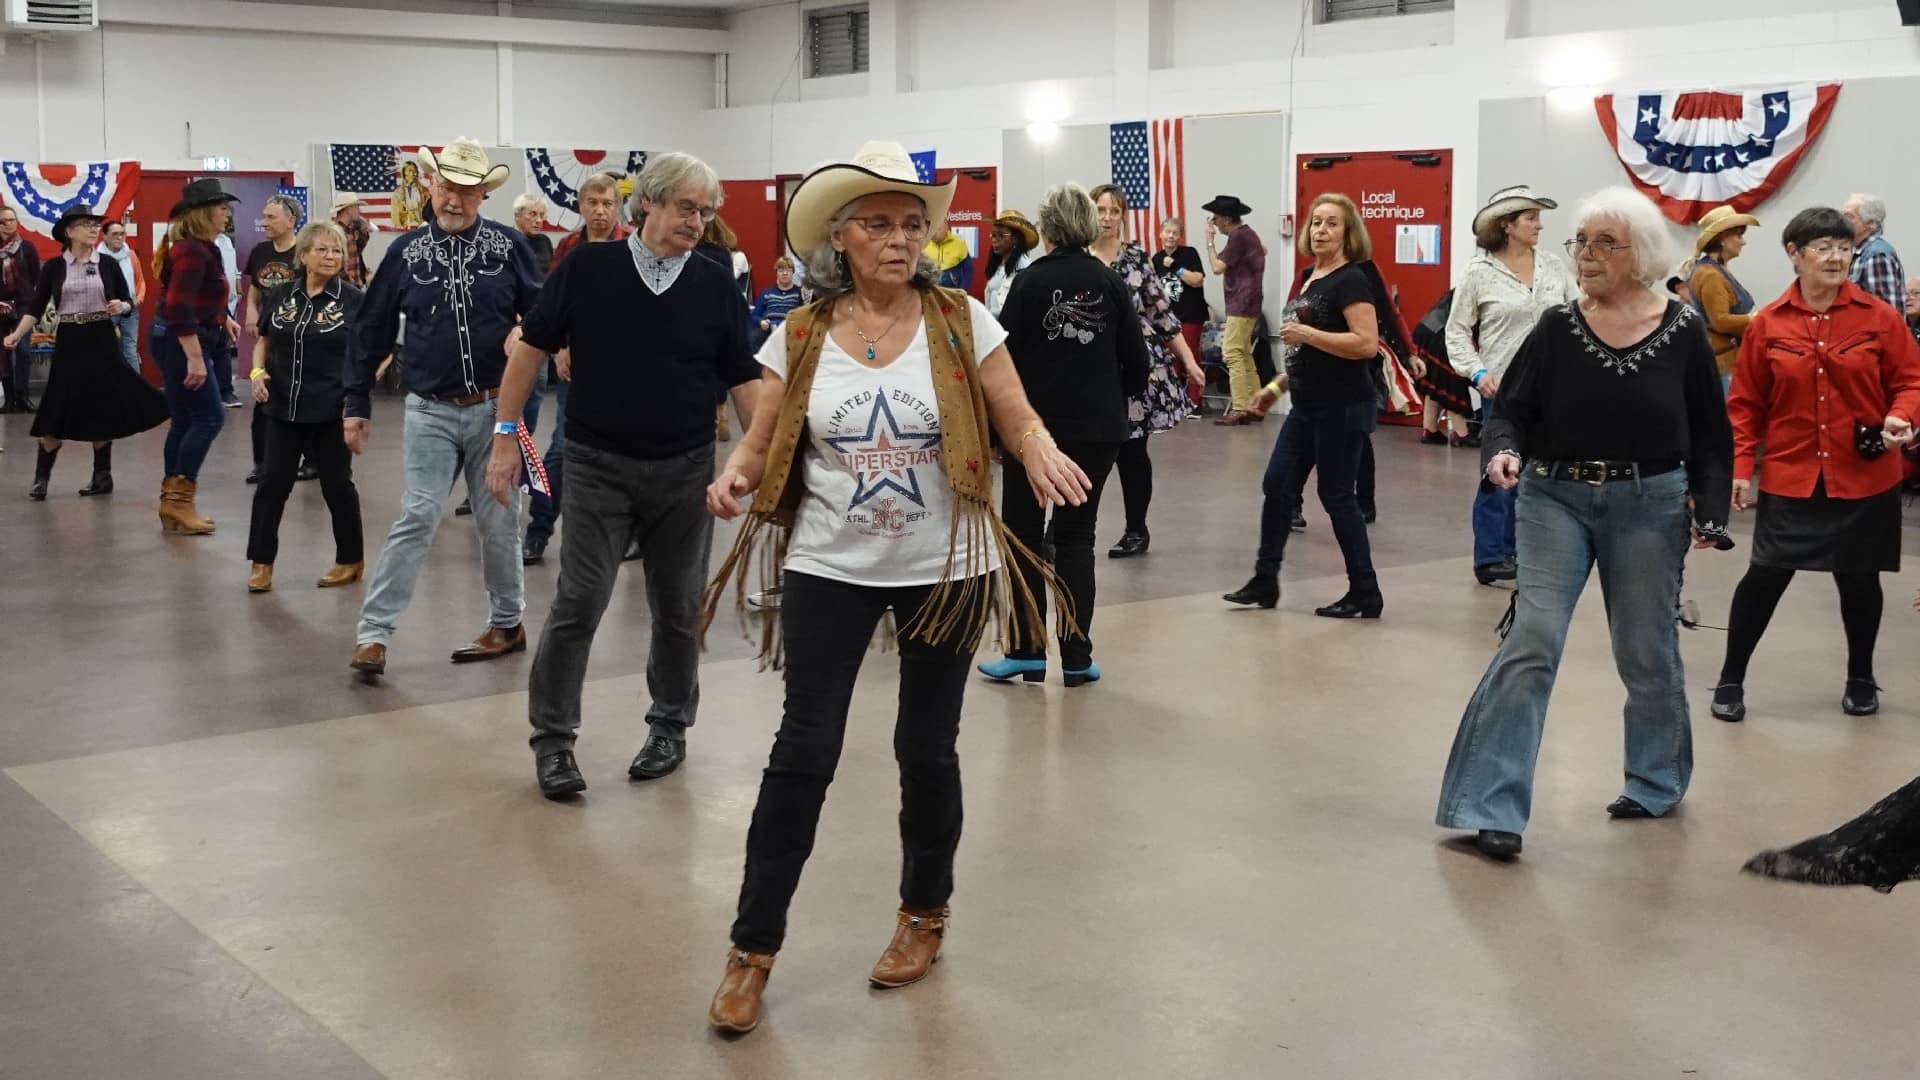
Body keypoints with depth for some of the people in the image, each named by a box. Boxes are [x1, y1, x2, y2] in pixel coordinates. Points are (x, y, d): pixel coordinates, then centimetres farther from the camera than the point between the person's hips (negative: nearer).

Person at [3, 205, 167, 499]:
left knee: (102, 411, 4)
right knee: (57, 412, -2)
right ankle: (41, 478, 7)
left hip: (101, 341, 1)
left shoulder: (108, 264, 3)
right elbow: (35, 307, -1)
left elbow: (128, 301, 8)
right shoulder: (53, 267, 0)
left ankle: (102, 476, 15)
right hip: (69, 342, -1)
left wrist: (120, 306, -14)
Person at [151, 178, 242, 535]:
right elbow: (179, 308, -25)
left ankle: (173, 504, 16)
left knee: (185, 422, 12)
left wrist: (222, 318, 30)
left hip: (179, 342, 10)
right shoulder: (191, 251, -19)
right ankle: (179, 499, -7)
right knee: (208, 417, -9)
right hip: (181, 343, -10)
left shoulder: (200, 247, 12)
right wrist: (195, 358, -27)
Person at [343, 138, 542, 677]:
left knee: (499, 521, 10)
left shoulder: (506, 245, 0)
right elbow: (372, 330, 7)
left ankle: (507, 622, 25)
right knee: (417, 519, -7)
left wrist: (525, 333, -18)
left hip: (495, 409, 0)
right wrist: (357, 405, 7)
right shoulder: (407, 250, 2)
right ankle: (372, 633, -3)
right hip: (430, 412, 0)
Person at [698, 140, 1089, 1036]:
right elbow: (762, 442, 1)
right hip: (830, 569, 0)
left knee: (927, 750, 11)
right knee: (803, 753, -1)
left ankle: (925, 915, 34)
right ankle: (753, 948, 12)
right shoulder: (800, 335, -2)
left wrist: (1042, 456, -27)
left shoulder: (962, 320, -5)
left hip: (945, 569, 0)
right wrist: (734, 475, -22)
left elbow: (1018, 424, -4)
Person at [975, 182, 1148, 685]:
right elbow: (1138, 360, 2)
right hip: (1098, 427, 3)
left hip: (1036, 422, -3)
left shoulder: (1031, 281, -7)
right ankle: (1076, 657, 7)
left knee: (1023, 533, 8)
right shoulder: (1112, 282, 1)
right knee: (1076, 535, 9)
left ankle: (1027, 651, 6)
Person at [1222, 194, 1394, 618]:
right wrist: (1277, 385, 20)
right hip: (1307, 406, 9)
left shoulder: (1351, 280, -13)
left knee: (1337, 496, -2)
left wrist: (1306, 334, -23)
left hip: (1342, 407, -9)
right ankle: (1265, 582, 18)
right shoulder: (1308, 277, 13)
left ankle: (1365, 595, 10)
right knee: (1277, 487, 8)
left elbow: (1366, 344, -24)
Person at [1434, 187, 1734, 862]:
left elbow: (1712, 436, 2)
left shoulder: (1682, 331, -3)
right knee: (1531, 644, -10)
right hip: (1556, 499, 0)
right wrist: (1505, 451, -22)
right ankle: (1493, 805, -7)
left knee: (1646, 654, 12)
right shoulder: (1558, 329, -2)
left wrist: (1711, 511, -9)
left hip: (1649, 506, 0)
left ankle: (1657, 781, 36)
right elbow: (1512, 409, -1)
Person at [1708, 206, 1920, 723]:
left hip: (1864, 479, 1)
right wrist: (1740, 468, -3)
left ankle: (1861, 679, 34)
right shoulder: (1767, 324, -3)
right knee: (1766, 575, -1)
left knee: (1859, 579, 13)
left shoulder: (1878, 317, -4)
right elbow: (1746, 404, 2)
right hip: (1790, 478, -1)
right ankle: (1731, 679, 15)